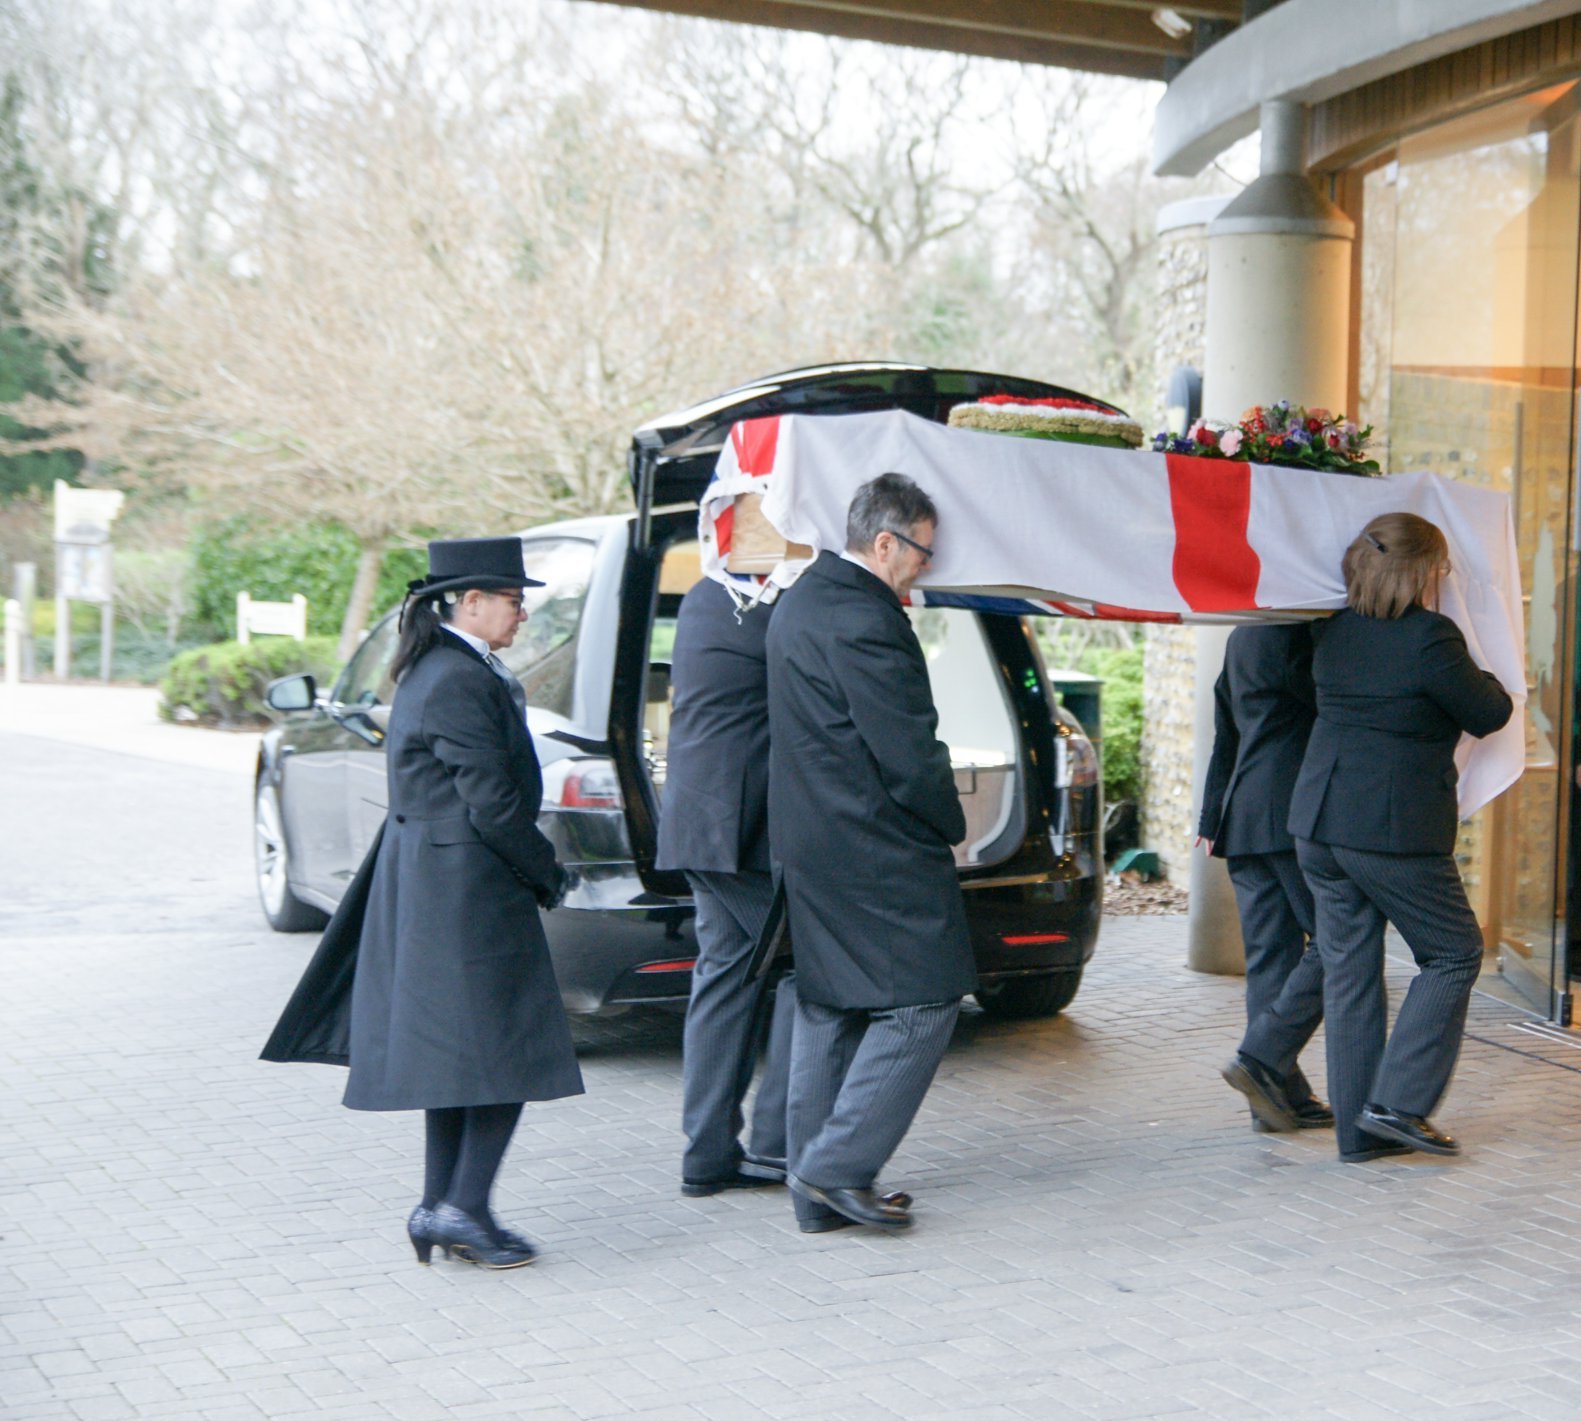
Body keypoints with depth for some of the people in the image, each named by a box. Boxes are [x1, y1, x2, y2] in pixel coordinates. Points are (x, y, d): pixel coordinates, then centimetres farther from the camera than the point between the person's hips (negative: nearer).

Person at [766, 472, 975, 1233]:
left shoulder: (798, 604, 13)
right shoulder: (864, 622, -19)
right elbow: (909, 754, -18)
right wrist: (952, 824, -1)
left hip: (807, 842, 10)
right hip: (879, 849, -10)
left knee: (827, 1008, 13)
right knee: (921, 1001, -2)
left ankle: (819, 1193, 17)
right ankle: (838, 1166, -4)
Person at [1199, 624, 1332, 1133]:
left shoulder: (1242, 636, 20)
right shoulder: (1291, 632, -11)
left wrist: (1213, 817, 26)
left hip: (1246, 821, 9)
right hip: (1296, 818, -9)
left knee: (1269, 955, 8)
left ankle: (1281, 1092, 9)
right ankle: (1264, 1061, -9)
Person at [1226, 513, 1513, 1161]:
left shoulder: (1332, 632, 6)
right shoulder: (1429, 637, -15)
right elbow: (1489, 715, -4)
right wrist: (1487, 678, 18)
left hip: (1320, 822, 7)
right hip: (1395, 829, -7)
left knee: (1348, 968, 10)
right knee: (1453, 955, 9)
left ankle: (1359, 1129, 14)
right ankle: (1397, 1103, 1)